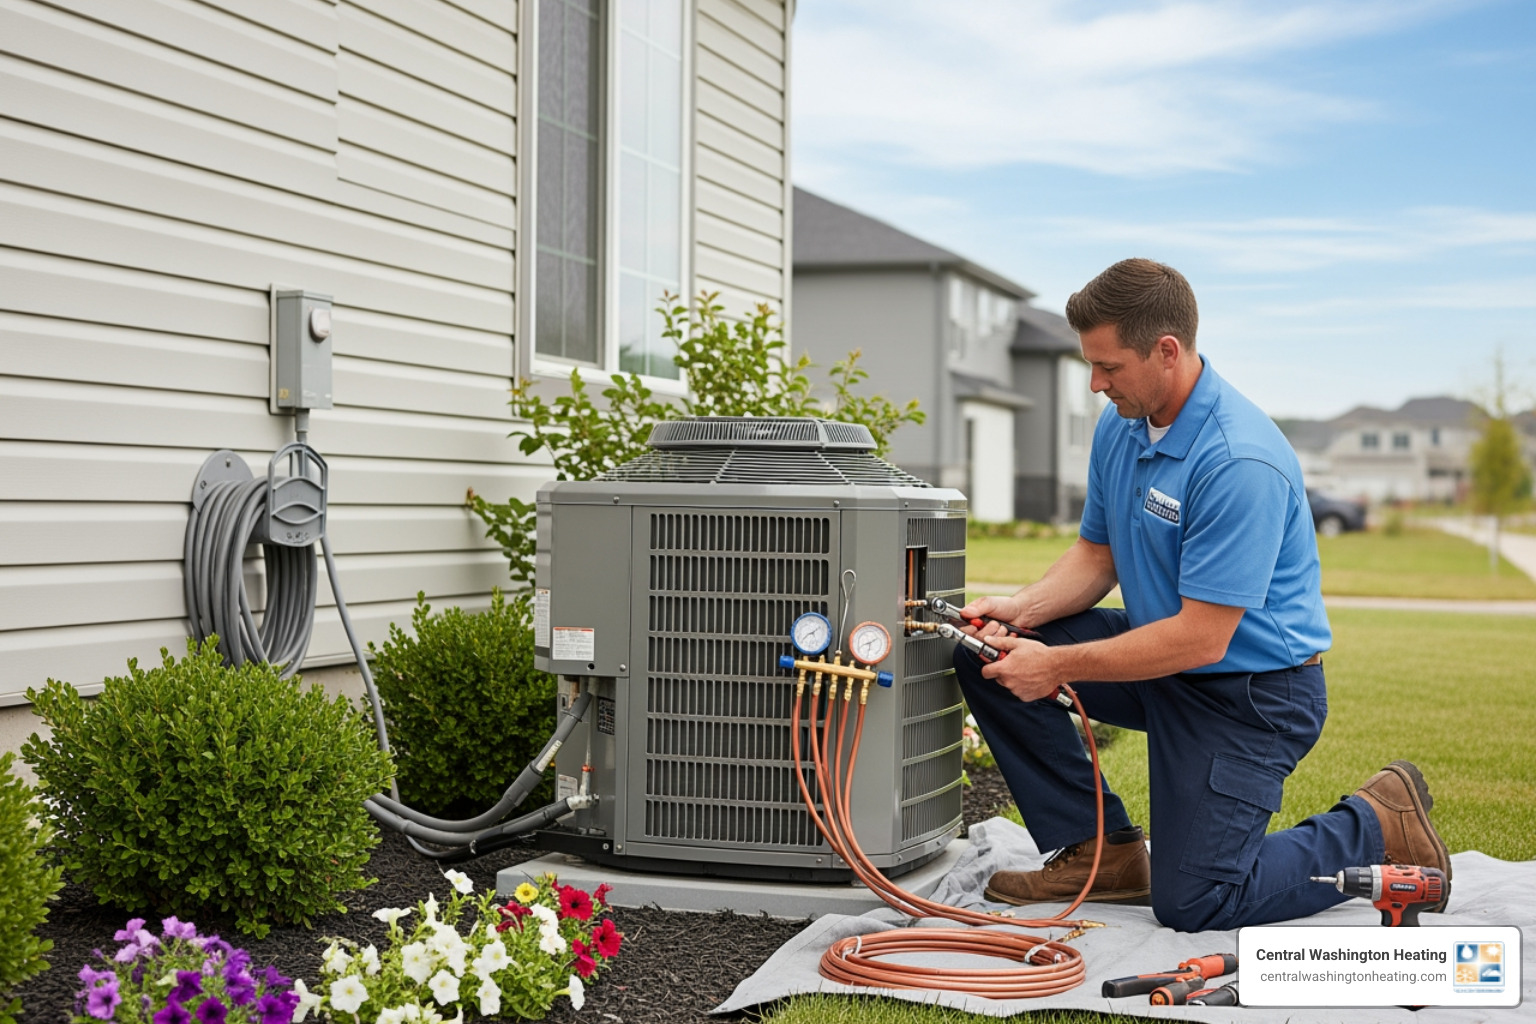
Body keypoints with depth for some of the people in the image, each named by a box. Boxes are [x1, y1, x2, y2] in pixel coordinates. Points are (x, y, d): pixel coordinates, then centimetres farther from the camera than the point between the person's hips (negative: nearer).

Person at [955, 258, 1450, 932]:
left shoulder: (1240, 463, -29)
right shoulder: (1119, 427, -1)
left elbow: (1201, 639, -29)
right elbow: (1097, 553, 10)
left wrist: (1059, 666, -24)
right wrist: (1019, 610, -9)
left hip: (1252, 691, -8)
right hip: (1162, 656, 9)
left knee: (1191, 902, -12)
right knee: (984, 655, -4)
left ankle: (1378, 827, 10)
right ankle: (1100, 851, 6)